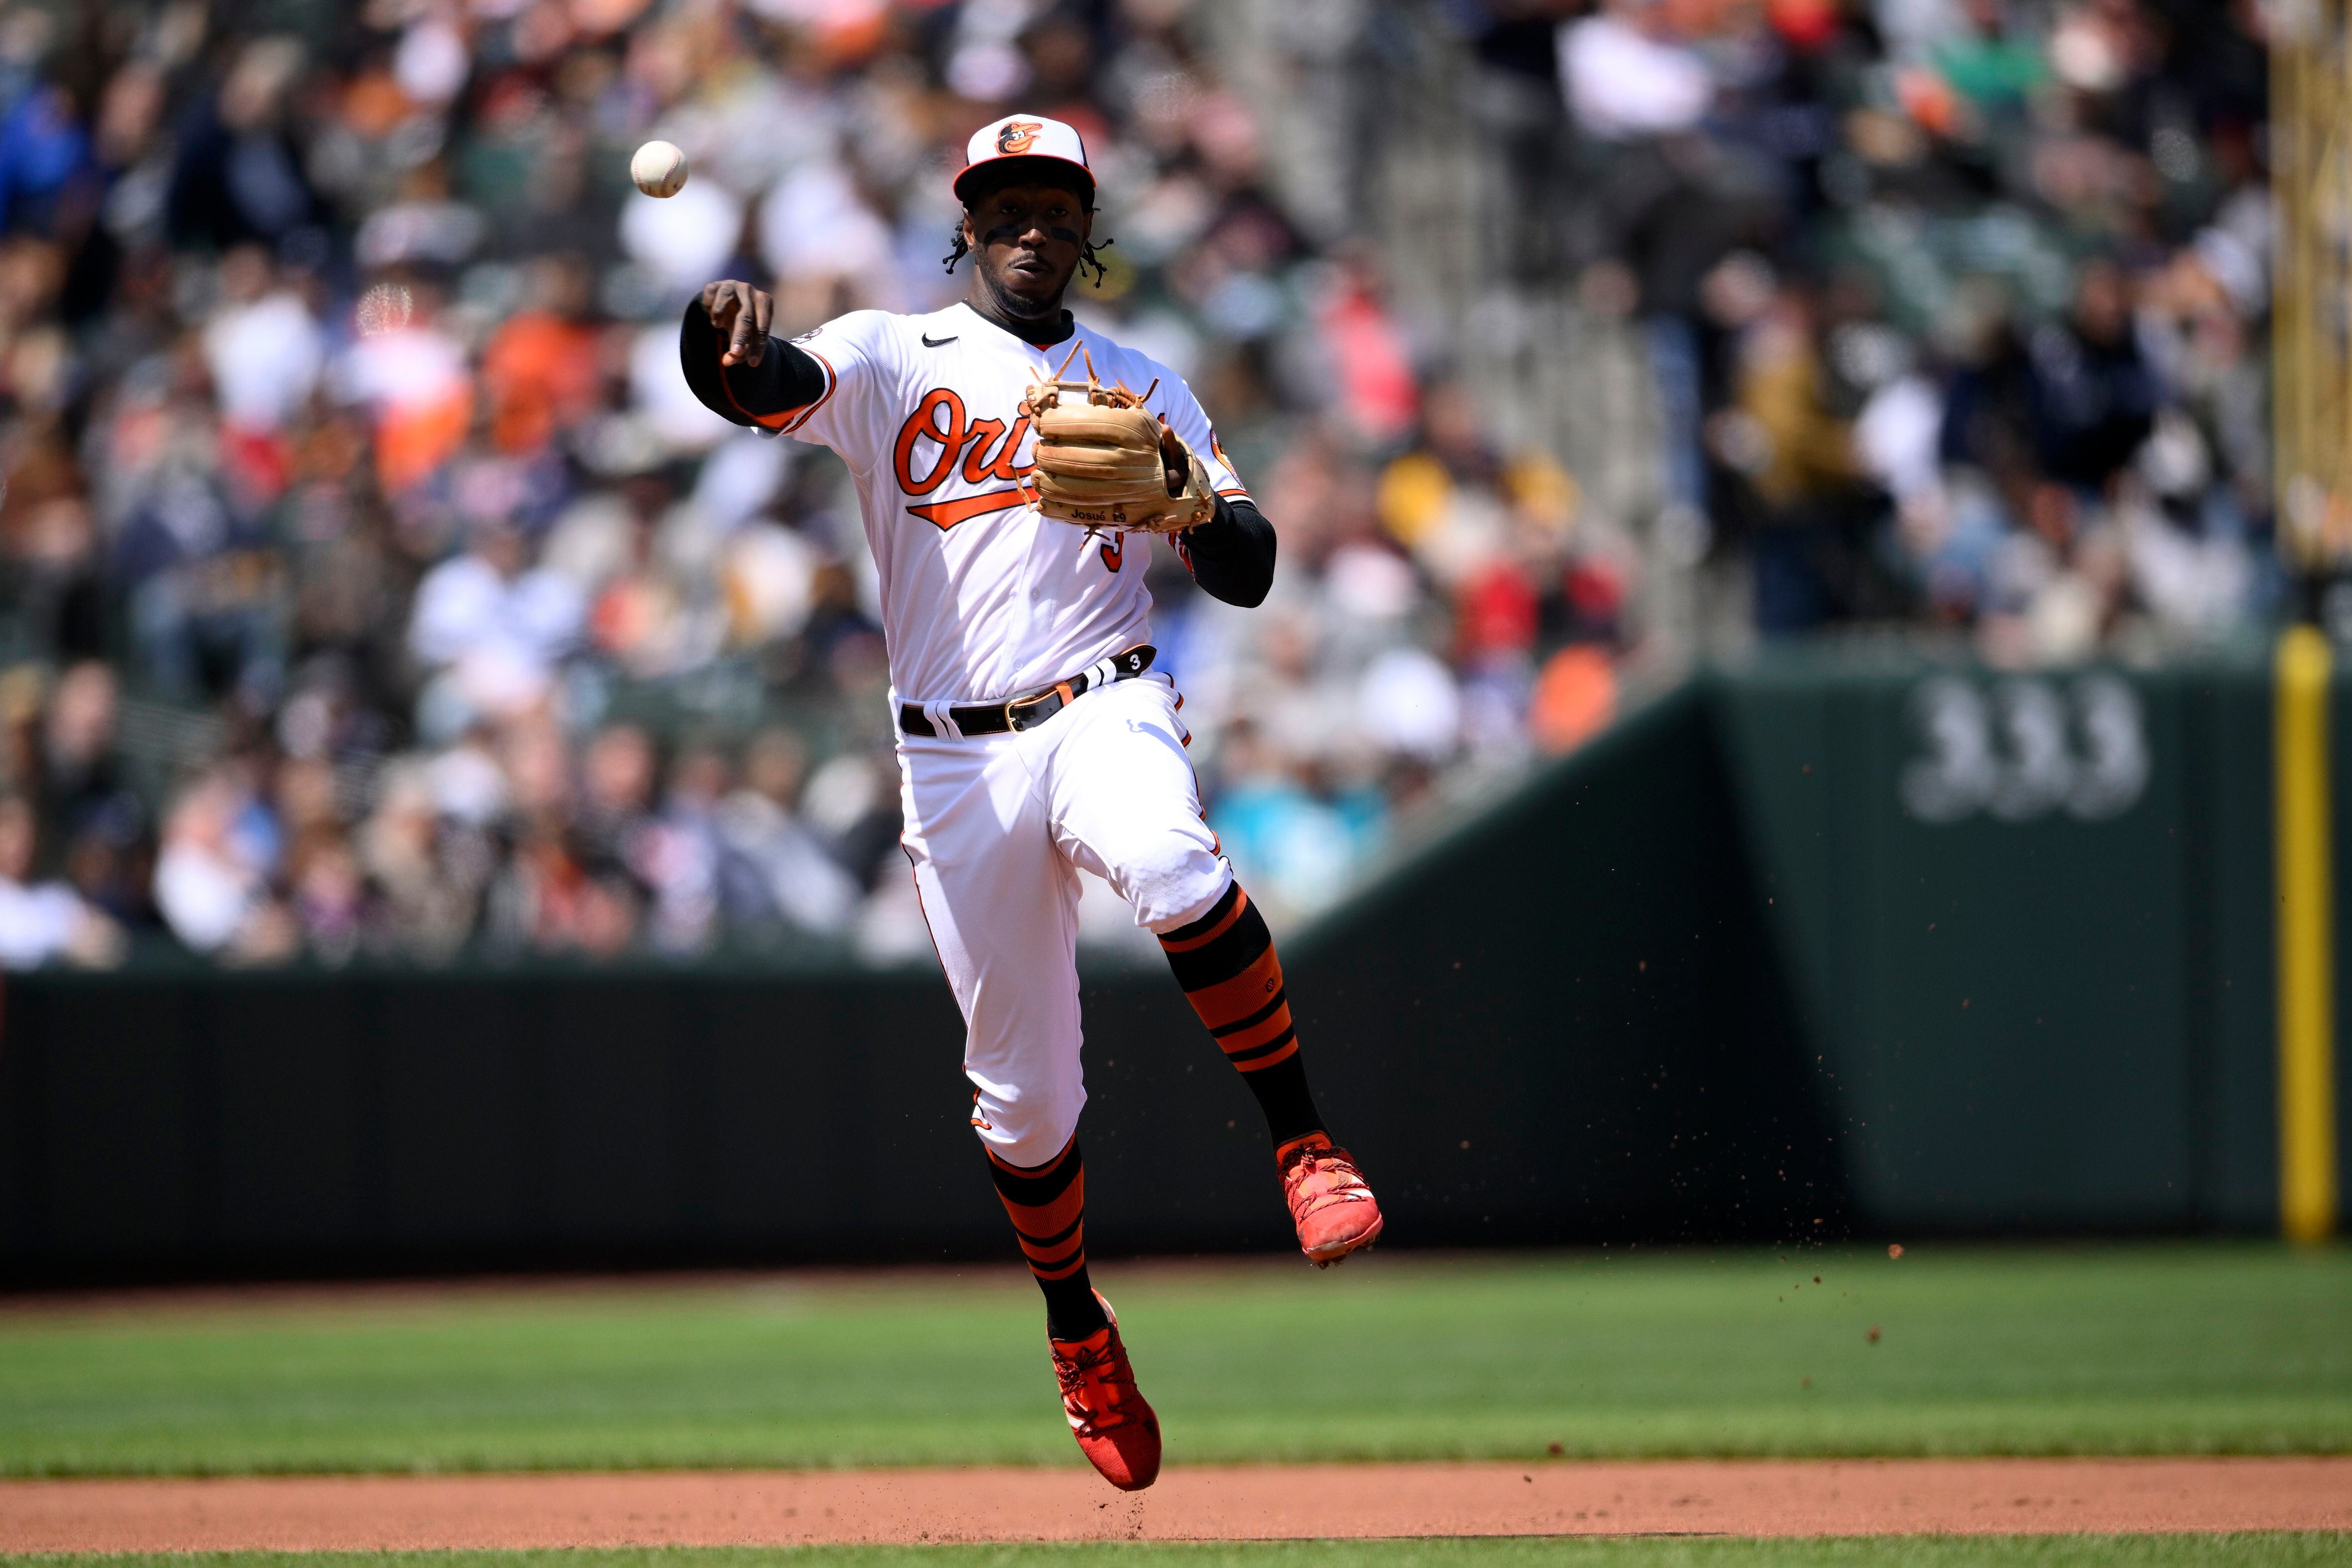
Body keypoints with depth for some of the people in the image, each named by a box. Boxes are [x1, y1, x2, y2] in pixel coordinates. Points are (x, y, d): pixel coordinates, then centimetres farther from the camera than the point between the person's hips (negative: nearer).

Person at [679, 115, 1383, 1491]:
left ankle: (1307, 1149, -27)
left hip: (1104, 710, -1)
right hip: (957, 759, 1)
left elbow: (1250, 575, 6)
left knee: (1173, 865, -37)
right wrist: (729, 335, -37)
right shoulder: (892, 358, 9)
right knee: (1022, 1089, 5)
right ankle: (1079, 1336, 28)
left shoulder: (1142, 386, 13)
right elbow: (768, 387, -13)